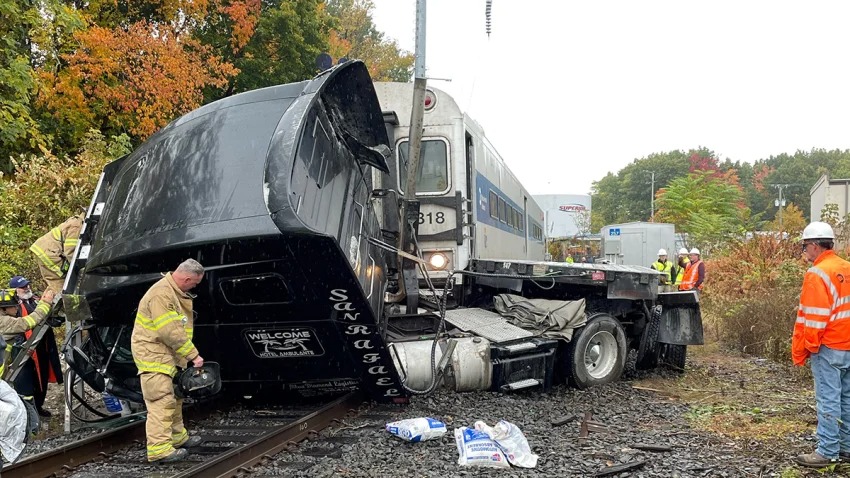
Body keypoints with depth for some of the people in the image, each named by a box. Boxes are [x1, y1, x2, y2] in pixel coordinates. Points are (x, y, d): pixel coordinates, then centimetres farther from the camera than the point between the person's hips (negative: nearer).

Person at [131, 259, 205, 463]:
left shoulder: (178, 292, 10)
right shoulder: (161, 294, -24)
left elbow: (181, 329, 11)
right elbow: (171, 333, -26)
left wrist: (189, 354, 2)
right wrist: (193, 355, -21)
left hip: (169, 354, 10)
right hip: (153, 353, -10)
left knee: (174, 397, 19)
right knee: (161, 401, -13)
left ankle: (178, 437, 31)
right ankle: (160, 449, -12)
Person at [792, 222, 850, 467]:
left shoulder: (817, 274, -16)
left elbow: (813, 318, -17)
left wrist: (801, 351, -9)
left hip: (829, 348, -8)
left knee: (828, 400, -3)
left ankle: (827, 452, 1)